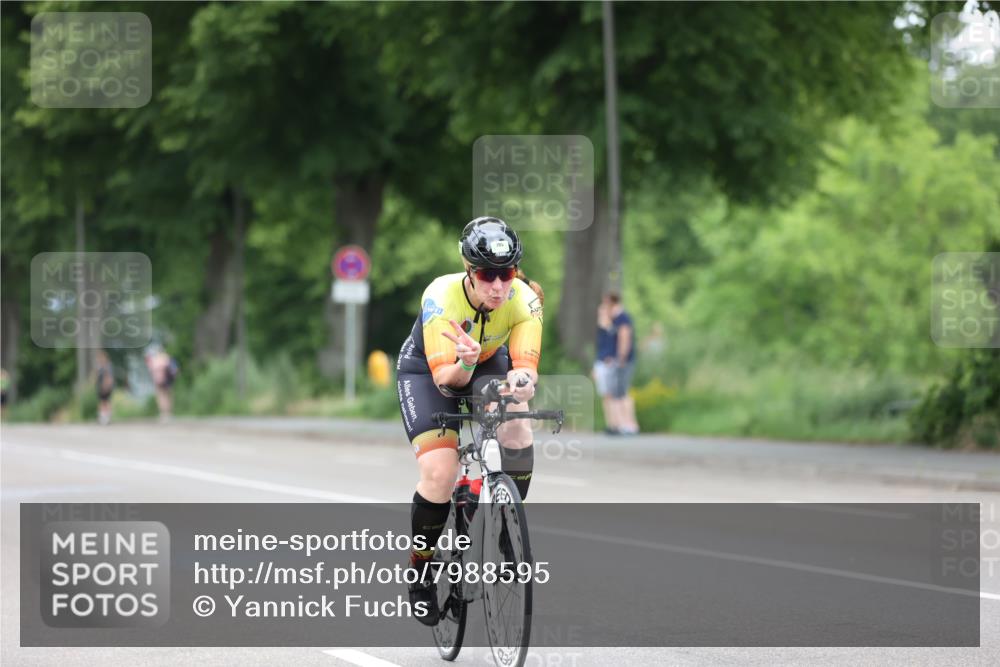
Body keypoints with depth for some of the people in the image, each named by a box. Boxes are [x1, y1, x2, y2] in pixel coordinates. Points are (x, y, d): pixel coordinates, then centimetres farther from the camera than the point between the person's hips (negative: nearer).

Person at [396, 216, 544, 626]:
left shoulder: (524, 300, -27)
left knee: (516, 427, -29)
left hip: (487, 367, 3)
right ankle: (421, 572, 1)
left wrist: (520, 380, -55)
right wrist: (464, 364, -57)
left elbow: (525, 364, -32)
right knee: (440, 474, -22)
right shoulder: (441, 297, -34)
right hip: (425, 373, -3)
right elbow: (444, 376, -35)